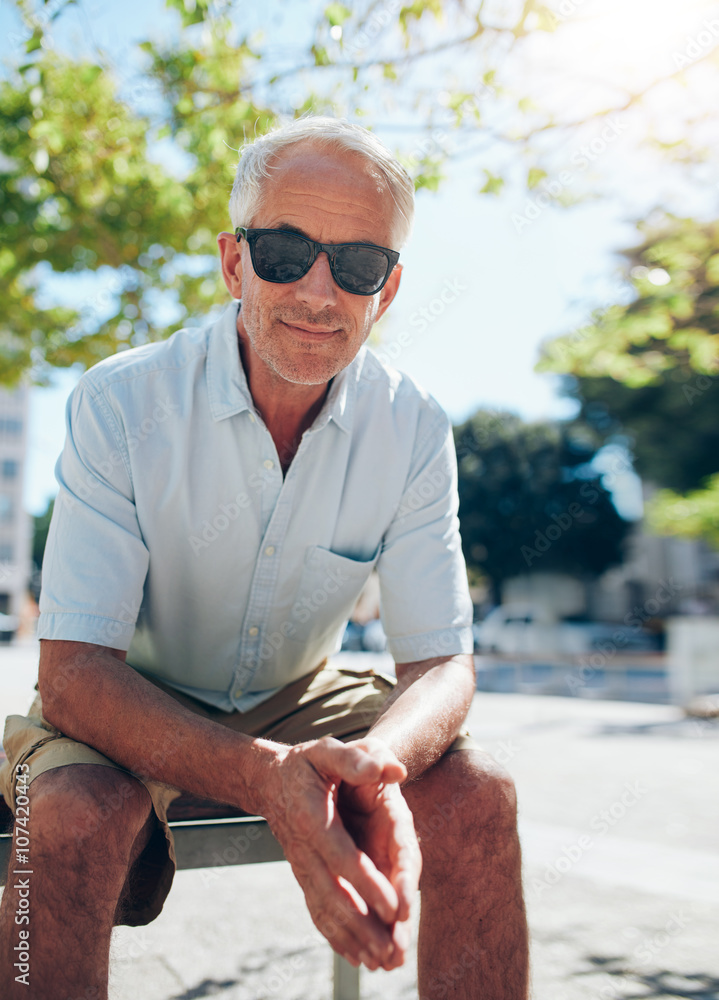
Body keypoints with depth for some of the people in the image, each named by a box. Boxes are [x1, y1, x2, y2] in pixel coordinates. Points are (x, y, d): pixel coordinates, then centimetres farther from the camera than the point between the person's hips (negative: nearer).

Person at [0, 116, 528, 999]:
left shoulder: (414, 432, -13)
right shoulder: (120, 404, -22)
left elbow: (440, 661, -13)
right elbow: (72, 674, -26)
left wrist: (377, 761, -38)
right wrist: (268, 780, -44)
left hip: (297, 704, 2)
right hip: (133, 712, -1)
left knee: (477, 795, -22)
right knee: (72, 818, -34)